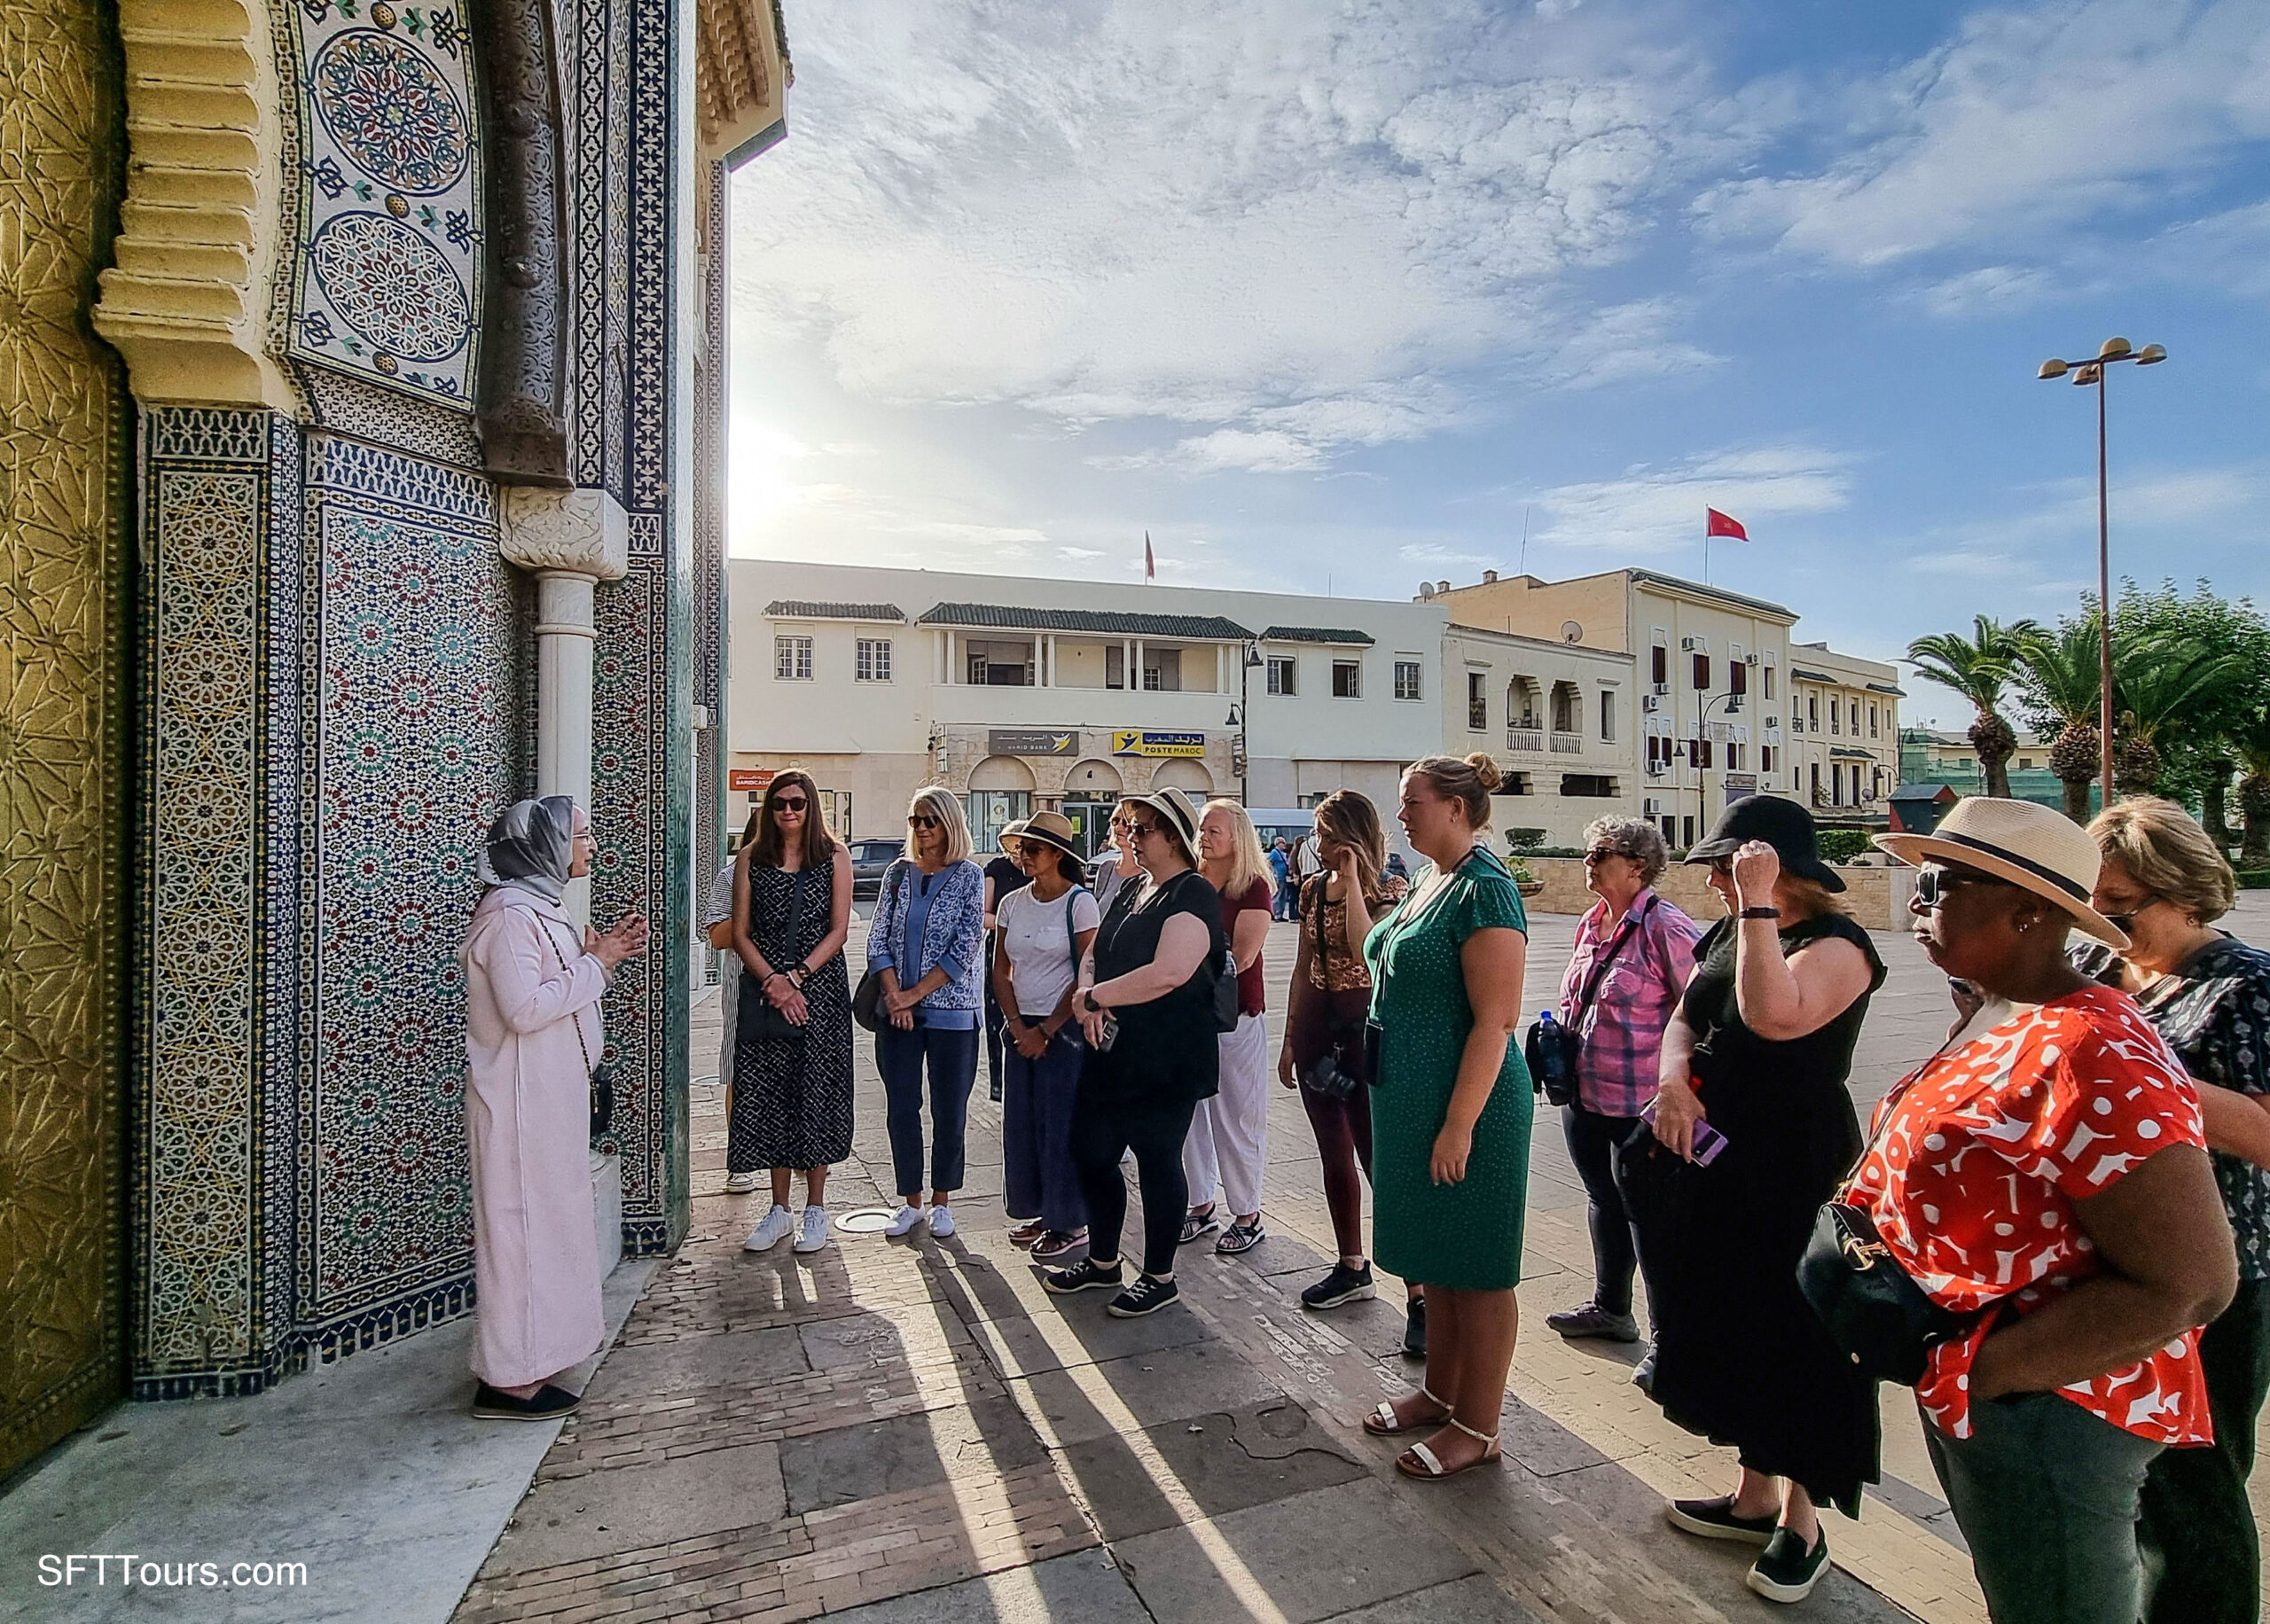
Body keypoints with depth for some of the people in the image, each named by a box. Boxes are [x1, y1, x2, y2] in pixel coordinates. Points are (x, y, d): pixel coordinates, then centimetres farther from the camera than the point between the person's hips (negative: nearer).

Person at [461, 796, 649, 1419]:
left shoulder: (539, 906, 13)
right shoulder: (511, 913, -19)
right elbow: (524, 1008, -27)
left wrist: (603, 953, 5)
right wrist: (596, 962, -19)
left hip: (550, 1096, 10)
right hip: (521, 1102, -10)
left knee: (547, 1218, 19)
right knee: (521, 1222, -1)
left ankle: (536, 1349, 33)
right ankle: (508, 1378, 12)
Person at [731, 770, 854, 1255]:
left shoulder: (834, 856, 2)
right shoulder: (750, 858, 7)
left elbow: (838, 930, -2)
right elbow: (741, 933, 4)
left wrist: (796, 978, -13)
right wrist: (773, 981, -10)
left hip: (820, 987, -2)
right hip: (763, 988, 2)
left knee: (816, 1092, 1)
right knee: (768, 1093, 5)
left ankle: (815, 1209, 14)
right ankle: (779, 1209, 19)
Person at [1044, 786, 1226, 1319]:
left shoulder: (1194, 895, -14)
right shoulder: (1131, 891, 14)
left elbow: (1169, 973, -27)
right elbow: (1093, 956, 13)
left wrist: (1091, 997, -18)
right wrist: (1091, 1000, -9)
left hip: (1167, 1062, -9)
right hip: (1110, 1052, 9)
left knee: (1158, 1164, 5)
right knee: (1092, 1155, 16)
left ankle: (1159, 1277, 25)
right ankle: (1103, 1262, 36)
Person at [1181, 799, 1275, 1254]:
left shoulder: (1252, 887, -7)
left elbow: (1240, 957, -15)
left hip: (1235, 1016, -5)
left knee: (1237, 1118, 3)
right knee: (1188, 1113, 12)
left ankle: (1247, 1216, 18)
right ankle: (1201, 1205, 27)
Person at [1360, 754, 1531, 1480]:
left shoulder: (1484, 890, -19)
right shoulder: (1431, 881, 9)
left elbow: (1496, 1020, -23)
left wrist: (1459, 1125, -23)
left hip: (1463, 1105, -9)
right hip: (1412, 1101, 9)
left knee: (1475, 1269, 7)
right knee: (1434, 1258, 21)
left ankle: (1477, 1427, 24)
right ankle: (1440, 1392, 38)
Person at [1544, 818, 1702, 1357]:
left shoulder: (1665, 927, -17)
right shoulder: (1591, 923, 8)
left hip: (1643, 1107, -8)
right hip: (1585, 1095, 8)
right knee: (1603, 1200, 21)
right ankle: (1610, 1309, 41)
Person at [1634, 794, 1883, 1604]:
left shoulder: (1838, 943, -16)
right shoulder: (1726, 931, 9)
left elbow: (1775, 1016, -35)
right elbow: (1683, 1020, 7)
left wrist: (1758, 905, -30)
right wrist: (1674, 1081, -13)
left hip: (1796, 1177, -8)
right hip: (1713, 1165, 8)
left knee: (1793, 1340, 7)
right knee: (1731, 1330, 18)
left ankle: (1802, 1520, 28)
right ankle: (1755, 1494, 37)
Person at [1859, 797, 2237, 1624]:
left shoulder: (2090, 1056, -26)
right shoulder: (1992, 1020, 3)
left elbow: (2189, 1284, -27)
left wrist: (1979, 1366, -24)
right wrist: (1879, 1246, -2)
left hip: (2046, 1411, -9)